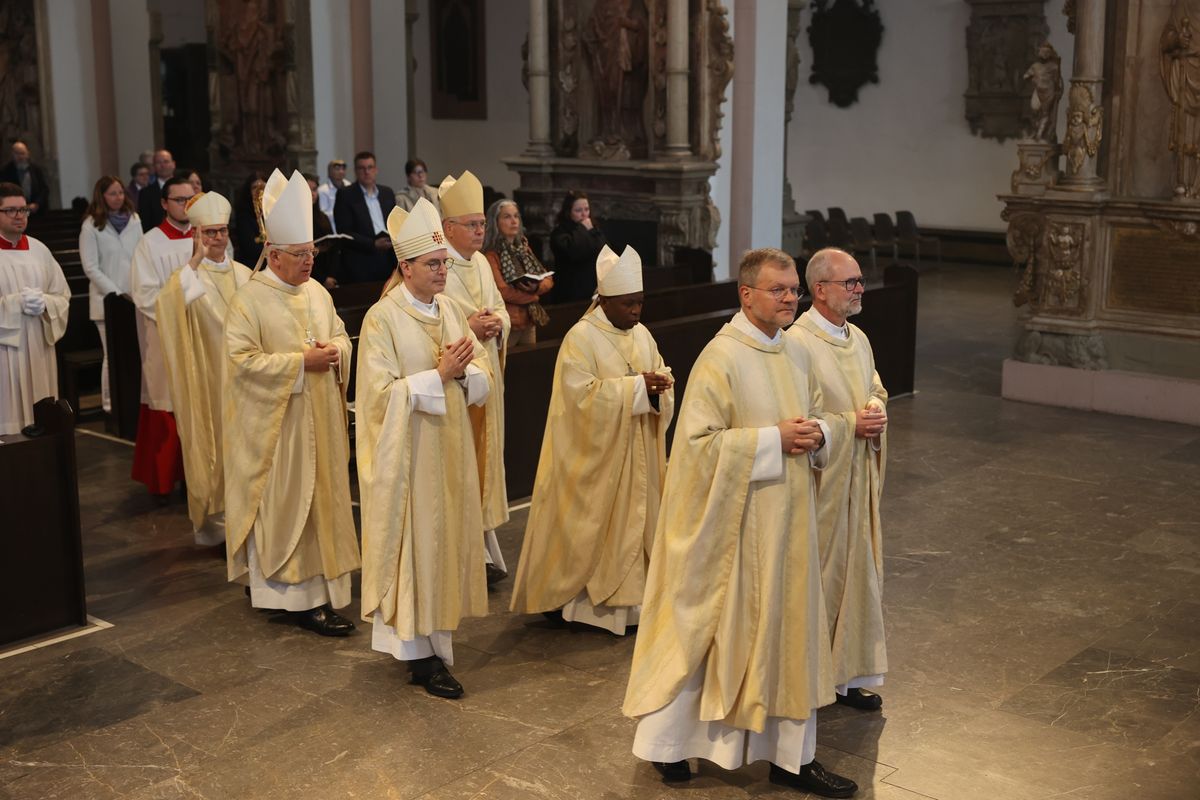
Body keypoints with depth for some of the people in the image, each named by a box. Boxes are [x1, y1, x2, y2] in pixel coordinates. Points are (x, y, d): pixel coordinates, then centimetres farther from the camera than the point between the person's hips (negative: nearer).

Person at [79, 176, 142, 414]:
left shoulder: (133, 220, 8)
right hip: (108, 300, -4)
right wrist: (117, 293, -11)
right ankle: (111, 403, 8)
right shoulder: (91, 226, -4)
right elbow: (91, 268, -6)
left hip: (135, 296, 4)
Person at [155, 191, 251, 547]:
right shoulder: (188, 276, -5)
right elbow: (168, 303, -27)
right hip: (208, 376, -4)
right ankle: (215, 520, 10)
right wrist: (195, 261, -29)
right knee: (212, 444, 0)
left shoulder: (243, 274, 9)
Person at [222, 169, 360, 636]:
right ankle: (302, 597, 3)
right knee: (285, 504, -2)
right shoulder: (249, 300, -13)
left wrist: (334, 350, -8)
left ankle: (318, 578, 23)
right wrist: (302, 362, -20)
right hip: (275, 426, -7)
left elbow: (341, 335, 16)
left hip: (319, 422, 7)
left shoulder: (317, 292, 8)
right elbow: (242, 360, -18)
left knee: (320, 498, 12)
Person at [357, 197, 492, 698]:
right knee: (413, 542, 0)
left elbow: (483, 378, 7)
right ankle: (418, 650, 8)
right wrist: (438, 375, -20)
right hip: (406, 454, -6)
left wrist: (463, 371, -15)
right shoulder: (382, 318, -12)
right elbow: (382, 393, -17)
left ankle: (436, 631, 26)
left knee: (445, 536, 12)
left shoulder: (452, 311, 7)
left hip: (450, 449, 6)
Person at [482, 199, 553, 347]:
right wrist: (532, 295, -7)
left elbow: (548, 279, 9)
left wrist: (536, 288, -14)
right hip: (507, 323, -7)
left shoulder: (524, 248, 13)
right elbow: (501, 291, -19)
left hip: (530, 320, 7)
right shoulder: (491, 254, -11)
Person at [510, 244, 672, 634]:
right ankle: (566, 595, 16)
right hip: (593, 457, -7)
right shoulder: (581, 338, -14)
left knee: (633, 521, 10)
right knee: (588, 526, 1)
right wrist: (635, 386, -23)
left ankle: (625, 597, 20)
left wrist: (658, 386, -14)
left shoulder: (642, 335, 8)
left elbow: (661, 379, 10)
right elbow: (583, 394, -23)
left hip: (635, 455, 7)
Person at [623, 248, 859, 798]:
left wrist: (818, 433, -4)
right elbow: (699, 441, -20)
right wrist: (773, 439, -21)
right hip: (733, 521, -7)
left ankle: (792, 756, 25)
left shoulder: (796, 354, 7)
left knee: (788, 630, 12)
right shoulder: (720, 357, -16)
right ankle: (665, 740, 25)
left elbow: (818, 417, 19)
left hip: (787, 520, 7)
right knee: (708, 627, 6)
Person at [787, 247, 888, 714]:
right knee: (815, 574, 2)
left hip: (858, 478, 8)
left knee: (857, 569, 13)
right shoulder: (797, 343, -17)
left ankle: (848, 674, 25)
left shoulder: (858, 339, 9)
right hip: (818, 479, -8)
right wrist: (849, 424, -18)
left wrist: (877, 408, -1)